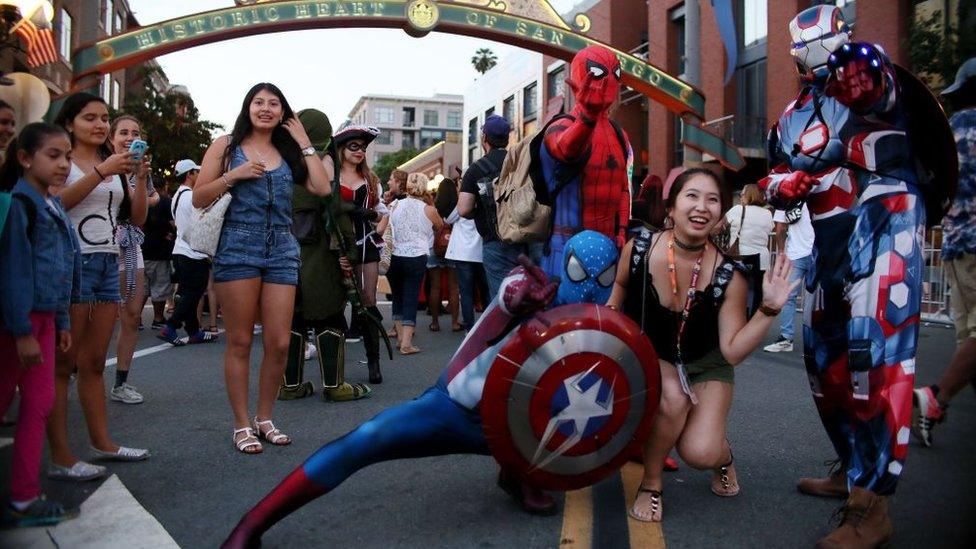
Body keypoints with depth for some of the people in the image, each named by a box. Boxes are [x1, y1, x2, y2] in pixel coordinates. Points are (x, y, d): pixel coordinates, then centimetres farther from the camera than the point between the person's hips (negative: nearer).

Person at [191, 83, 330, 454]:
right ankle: (242, 425, 12)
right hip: (238, 248, -3)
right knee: (240, 342, 1)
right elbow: (199, 198, 3)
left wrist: (304, 143, 5)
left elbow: (323, 188, 0)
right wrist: (234, 175, -10)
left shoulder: (288, 152, 16)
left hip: (282, 250, 3)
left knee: (279, 343, 0)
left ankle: (264, 418, 17)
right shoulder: (227, 145, 8)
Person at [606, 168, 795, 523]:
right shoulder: (639, 248, -19)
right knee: (673, 398, -33)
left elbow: (732, 352, -19)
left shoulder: (729, 277, -20)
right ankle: (651, 483, -4)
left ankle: (723, 454, 20)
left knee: (699, 453, -21)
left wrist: (769, 308, -29)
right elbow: (617, 296, 1)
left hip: (704, 364, 0)